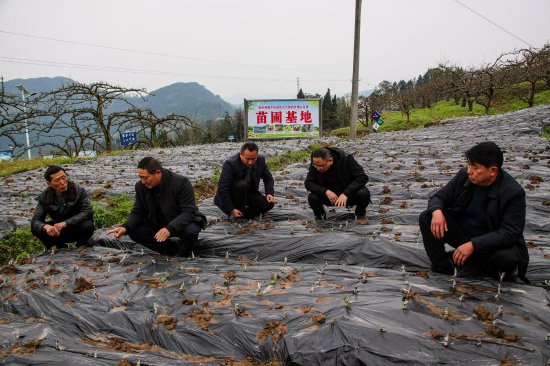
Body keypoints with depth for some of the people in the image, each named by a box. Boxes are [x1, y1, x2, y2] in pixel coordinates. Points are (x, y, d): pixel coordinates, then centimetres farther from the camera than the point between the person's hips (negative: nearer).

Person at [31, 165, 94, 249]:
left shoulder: (79, 190, -17)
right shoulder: (44, 197, -8)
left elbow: (88, 211, -27)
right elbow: (35, 222, -13)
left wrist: (65, 223, -38)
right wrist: (46, 227, -39)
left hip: (78, 231, -3)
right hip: (59, 232, 3)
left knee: (87, 225, -34)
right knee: (36, 229, -19)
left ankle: (82, 245, -1)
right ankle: (61, 247, 4)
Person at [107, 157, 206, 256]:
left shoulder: (181, 182, -24)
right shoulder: (141, 186, -9)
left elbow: (189, 212, -28)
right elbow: (137, 212, -2)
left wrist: (170, 228, -43)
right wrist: (125, 227, -24)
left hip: (182, 223, -4)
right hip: (157, 224, 5)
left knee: (191, 231, -36)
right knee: (134, 231, -17)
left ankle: (184, 251, 1)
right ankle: (172, 247, -2)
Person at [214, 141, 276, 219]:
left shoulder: (260, 160, -12)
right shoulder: (230, 163, -27)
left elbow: (268, 178, 4)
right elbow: (223, 189, -27)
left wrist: (270, 193, -13)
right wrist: (231, 209, -31)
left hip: (250, 193, 5)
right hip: (230, 195, -5)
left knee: (269, 203, -18)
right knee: (242, 185, -35)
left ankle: (241, 214, -5)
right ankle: (240, 211, -15)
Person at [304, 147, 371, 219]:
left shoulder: (347, 159, -22)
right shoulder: (315, 164, -15)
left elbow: (362, 177, -22)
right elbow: (308, 183, -13)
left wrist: (346, 193, -33)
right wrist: (326, 191, -30)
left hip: (349, 194, -1)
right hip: (329, 195, 1)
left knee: (364, 194, -32)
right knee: (312, 198, -27)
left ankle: (360, 215, 1)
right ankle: (319, 216, 7)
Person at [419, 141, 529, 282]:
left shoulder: (514, 192, -22)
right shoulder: (464, 175, -10)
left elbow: (509, 232, -26)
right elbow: (439, 197, -2)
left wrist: (473, 245, -37)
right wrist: (436, 211, -28)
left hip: (492, 242, -3)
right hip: (462, 232, 4)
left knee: (508, 257, -37)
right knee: (426, 218, -17)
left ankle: (473, 264, -2)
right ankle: (443, 269, -8)